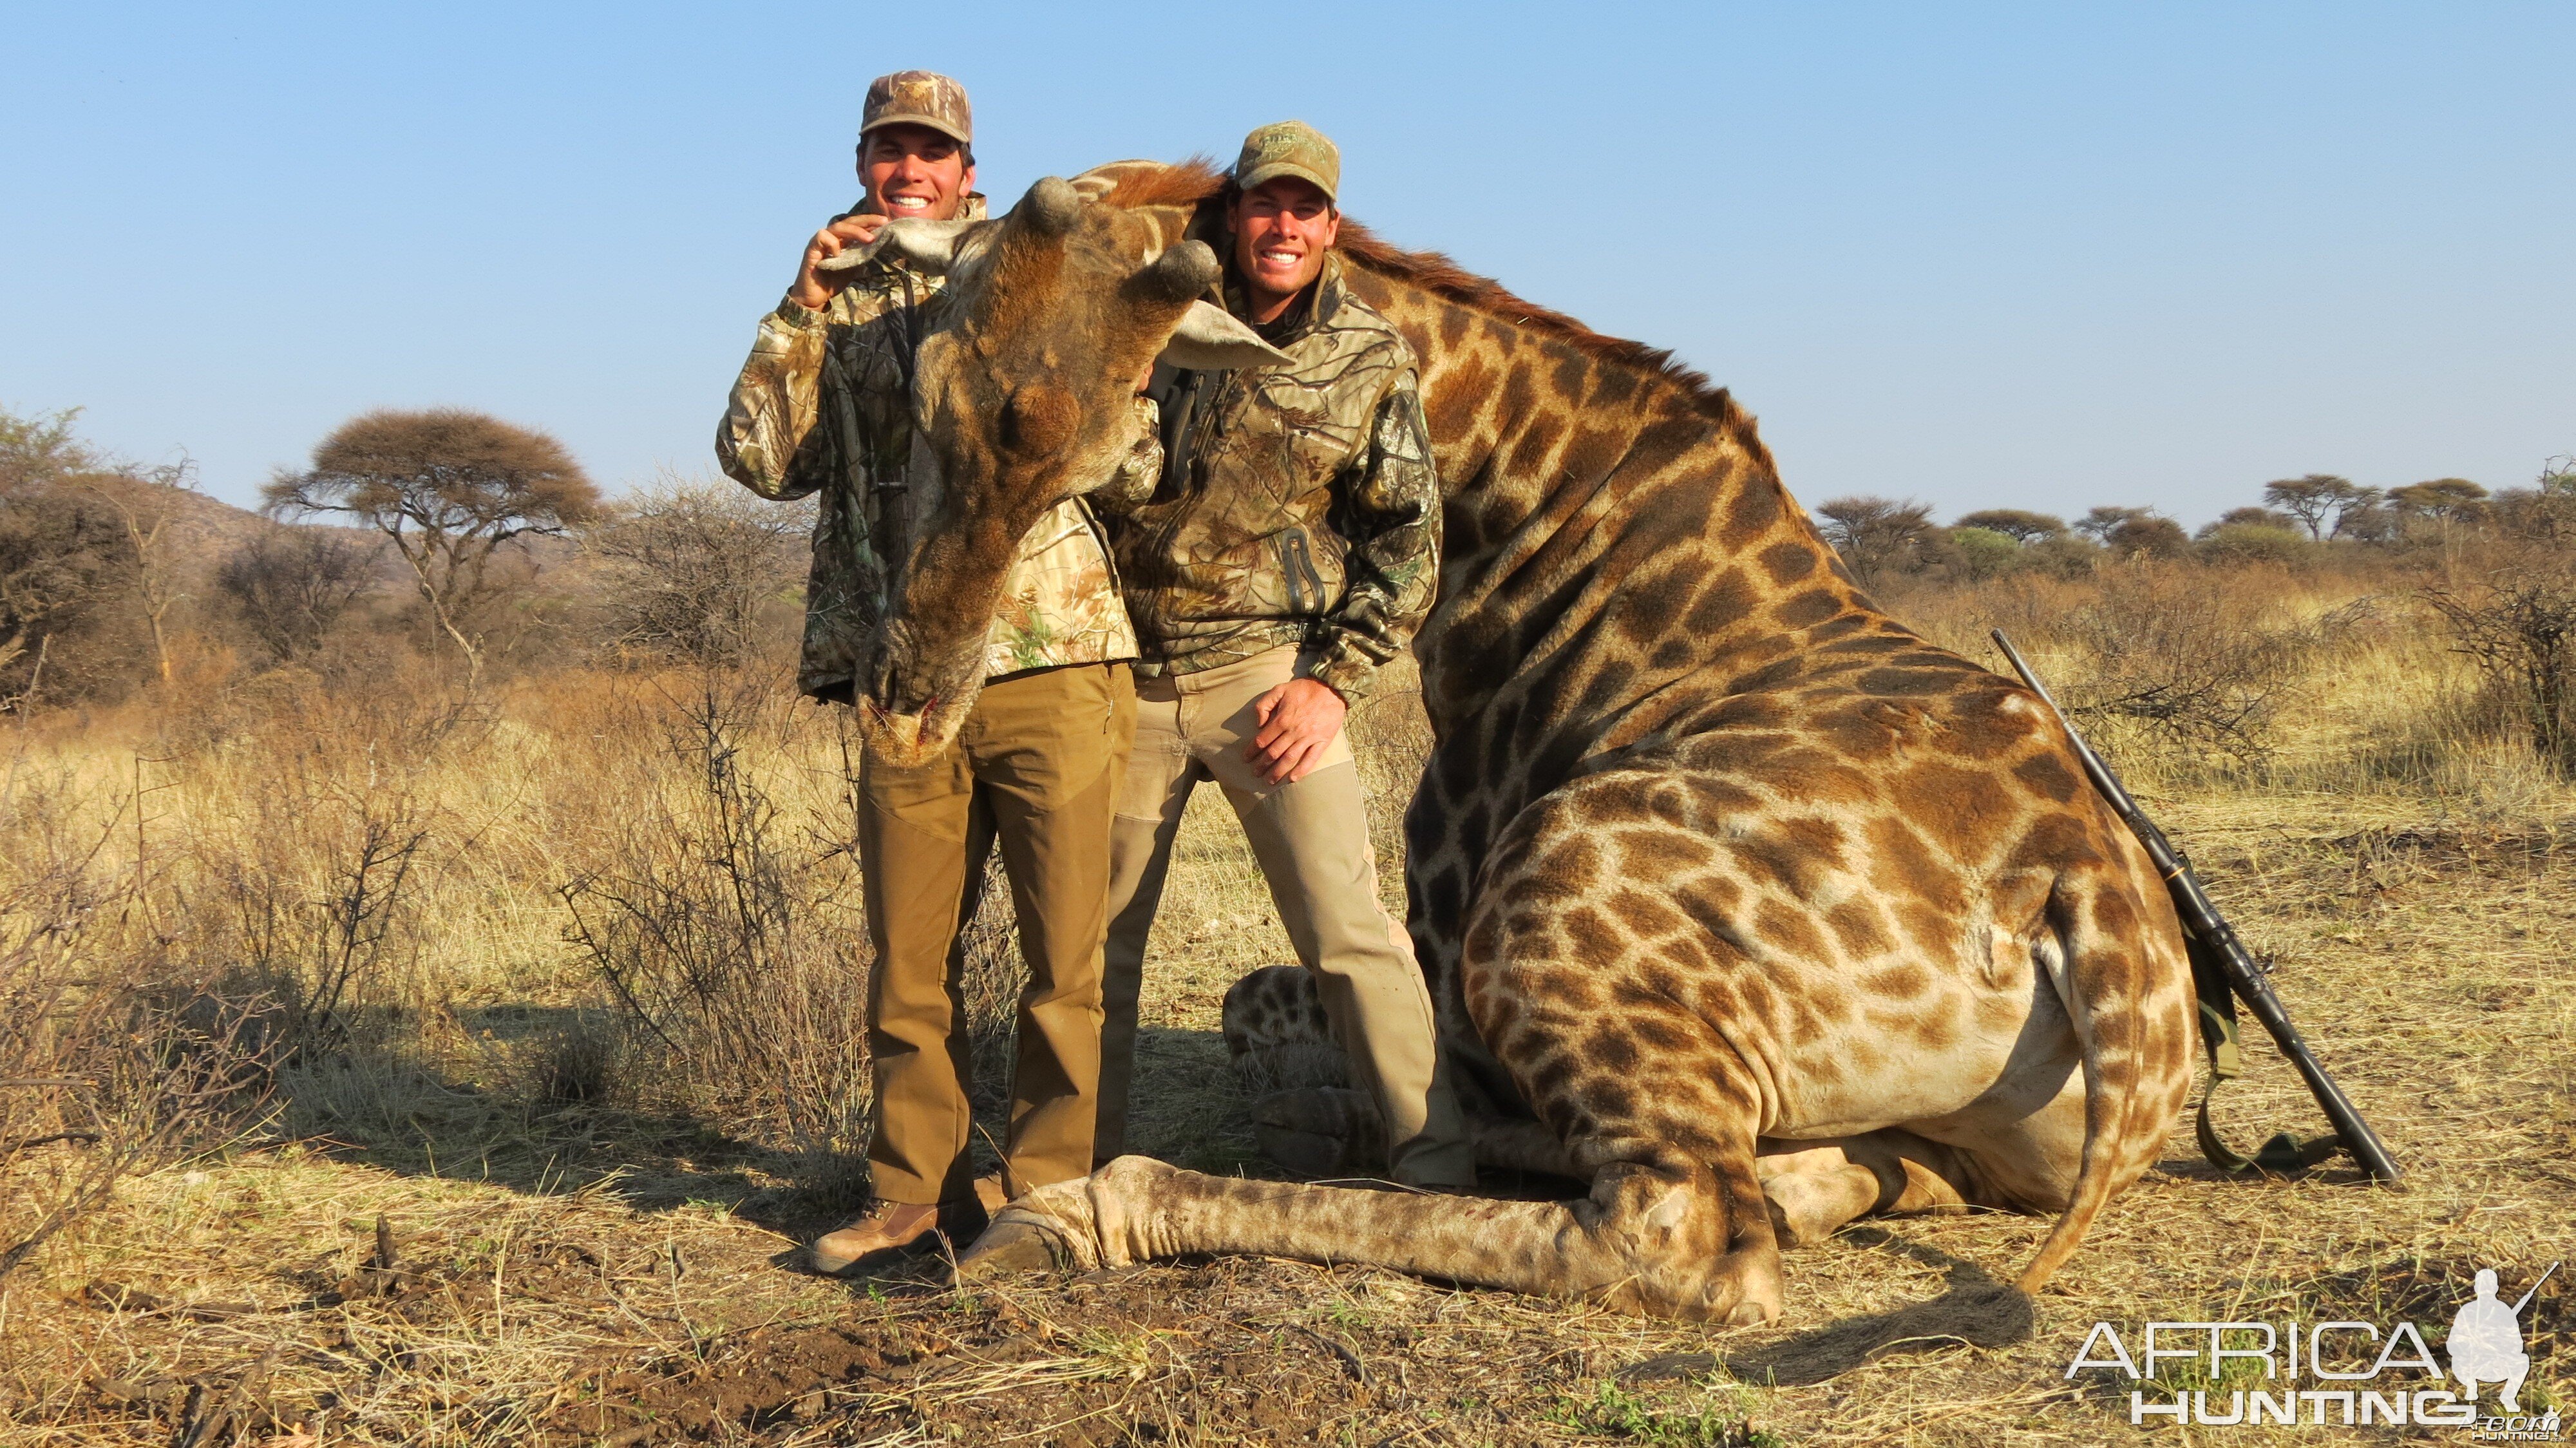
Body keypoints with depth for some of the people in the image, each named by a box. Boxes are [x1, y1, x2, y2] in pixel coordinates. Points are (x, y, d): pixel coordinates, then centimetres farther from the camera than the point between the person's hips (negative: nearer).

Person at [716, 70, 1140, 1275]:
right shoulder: (834, 310, 16)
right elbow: (762, 459, 2)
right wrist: (805, 304, -4)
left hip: (1054, 666, -2)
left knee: (1067, 956, 0)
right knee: (910, 962, 8)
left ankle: (1044, 1193, 11)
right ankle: (916, 1194, 20)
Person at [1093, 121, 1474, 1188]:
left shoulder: (1368, 361, 0)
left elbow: (1407, 540, 1)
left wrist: (1331, 681, -8)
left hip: (1266, 673, -2)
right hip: (1127, 675, 3)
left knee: (1347, 931, -10)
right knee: (1090, 933, 10)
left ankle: (1437, 1171, -3)